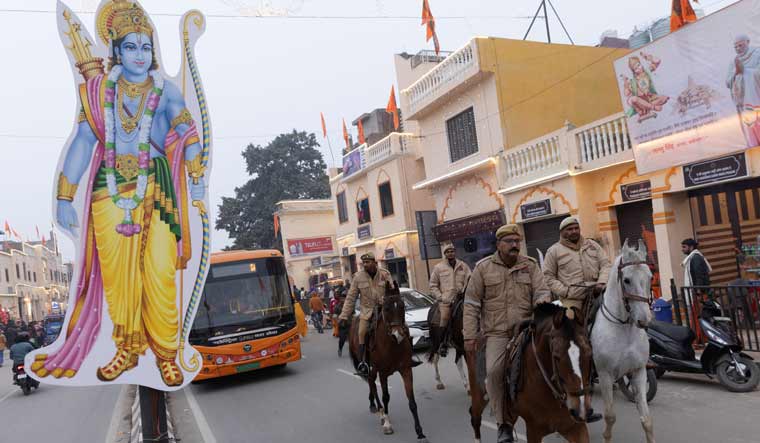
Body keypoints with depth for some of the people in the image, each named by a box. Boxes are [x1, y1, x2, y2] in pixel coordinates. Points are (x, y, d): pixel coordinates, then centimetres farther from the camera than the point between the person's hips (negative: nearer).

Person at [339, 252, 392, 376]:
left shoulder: (385, 274, -3)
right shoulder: (358, 277, -3)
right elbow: (351, 298, 1)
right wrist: (344, 315, -1)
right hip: (367, 310, -1)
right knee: (362, 333, -15)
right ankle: (363, 362, -5)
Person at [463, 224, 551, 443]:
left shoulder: (530, 266, 8)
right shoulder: (483, 267, 3)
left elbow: (542, 291, 3)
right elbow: (472, 304, 3)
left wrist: (542, 301, -24)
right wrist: (470, 335, -3)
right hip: (497, 332, -1)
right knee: (494, 371, -19)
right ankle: (504, 424, -3)